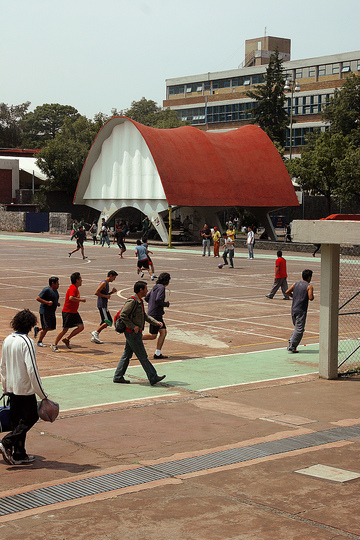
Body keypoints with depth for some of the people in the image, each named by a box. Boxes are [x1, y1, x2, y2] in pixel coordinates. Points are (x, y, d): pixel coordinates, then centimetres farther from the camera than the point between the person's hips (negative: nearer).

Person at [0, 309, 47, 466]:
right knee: (30, 418, 5)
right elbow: (32, 370, -21)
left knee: (17, 421, 13)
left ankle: (19, 455, 15)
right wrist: (42, 394, -15)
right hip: (25, 388, -8)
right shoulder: (26, 342, -18)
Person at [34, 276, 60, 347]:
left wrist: (57, 303, 9)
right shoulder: (47, 290, -16)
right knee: (46, 328, -8)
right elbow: (38, 298, -19)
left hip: (52, 312, 9)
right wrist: (47, 302, -24)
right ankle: (39, 342, 6)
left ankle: (37, 329, 27)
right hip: (45, 311, -9)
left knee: (52, 327, 9)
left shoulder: (55, 290, 13)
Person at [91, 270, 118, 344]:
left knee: (103, 322, 11)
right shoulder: (104, 283, -14)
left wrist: (111, 292, 13)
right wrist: (106, 296, -17)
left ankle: (94, 338, 12)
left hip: (104, 305, 10)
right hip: (102, 305, -10)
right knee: (108, 321, -11)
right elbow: (96, 292, -21)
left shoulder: (107, 283, 18)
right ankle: (96, 333, -5)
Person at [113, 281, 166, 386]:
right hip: (133, 334, -10)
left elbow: (145, 316, 21)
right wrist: (133, 326, -21)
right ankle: (153, 378, 0)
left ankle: (118, 377, 19)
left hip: (135, 333, 10)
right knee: (143, 356, -4)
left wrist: (156, 322, 11)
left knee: (127, 355, 13)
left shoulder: (139, 301, 14)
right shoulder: (132, 301, -18)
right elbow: (122, 315, -23)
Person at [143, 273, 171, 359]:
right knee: (153, 336, -2)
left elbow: (146, 298, 17)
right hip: (155, 314, -10)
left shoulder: (155, 287, 14)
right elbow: (158, 300, -25)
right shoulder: (161, 288, -13)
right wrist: (166, 304, -8)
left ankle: (158, 354, 7)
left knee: (164, 332, 8)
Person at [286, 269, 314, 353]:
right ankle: (291, 346, -9)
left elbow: (287, 292, 9)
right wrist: (312, 296, 4)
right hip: (301, 310, -7)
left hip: (293, 309, 7)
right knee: (299, 329, -4)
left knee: (297, 327, 21)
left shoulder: (296, 284, 10)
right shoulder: (309, 286, -8)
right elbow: (311, 298, -18)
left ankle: (291, 342, 13)